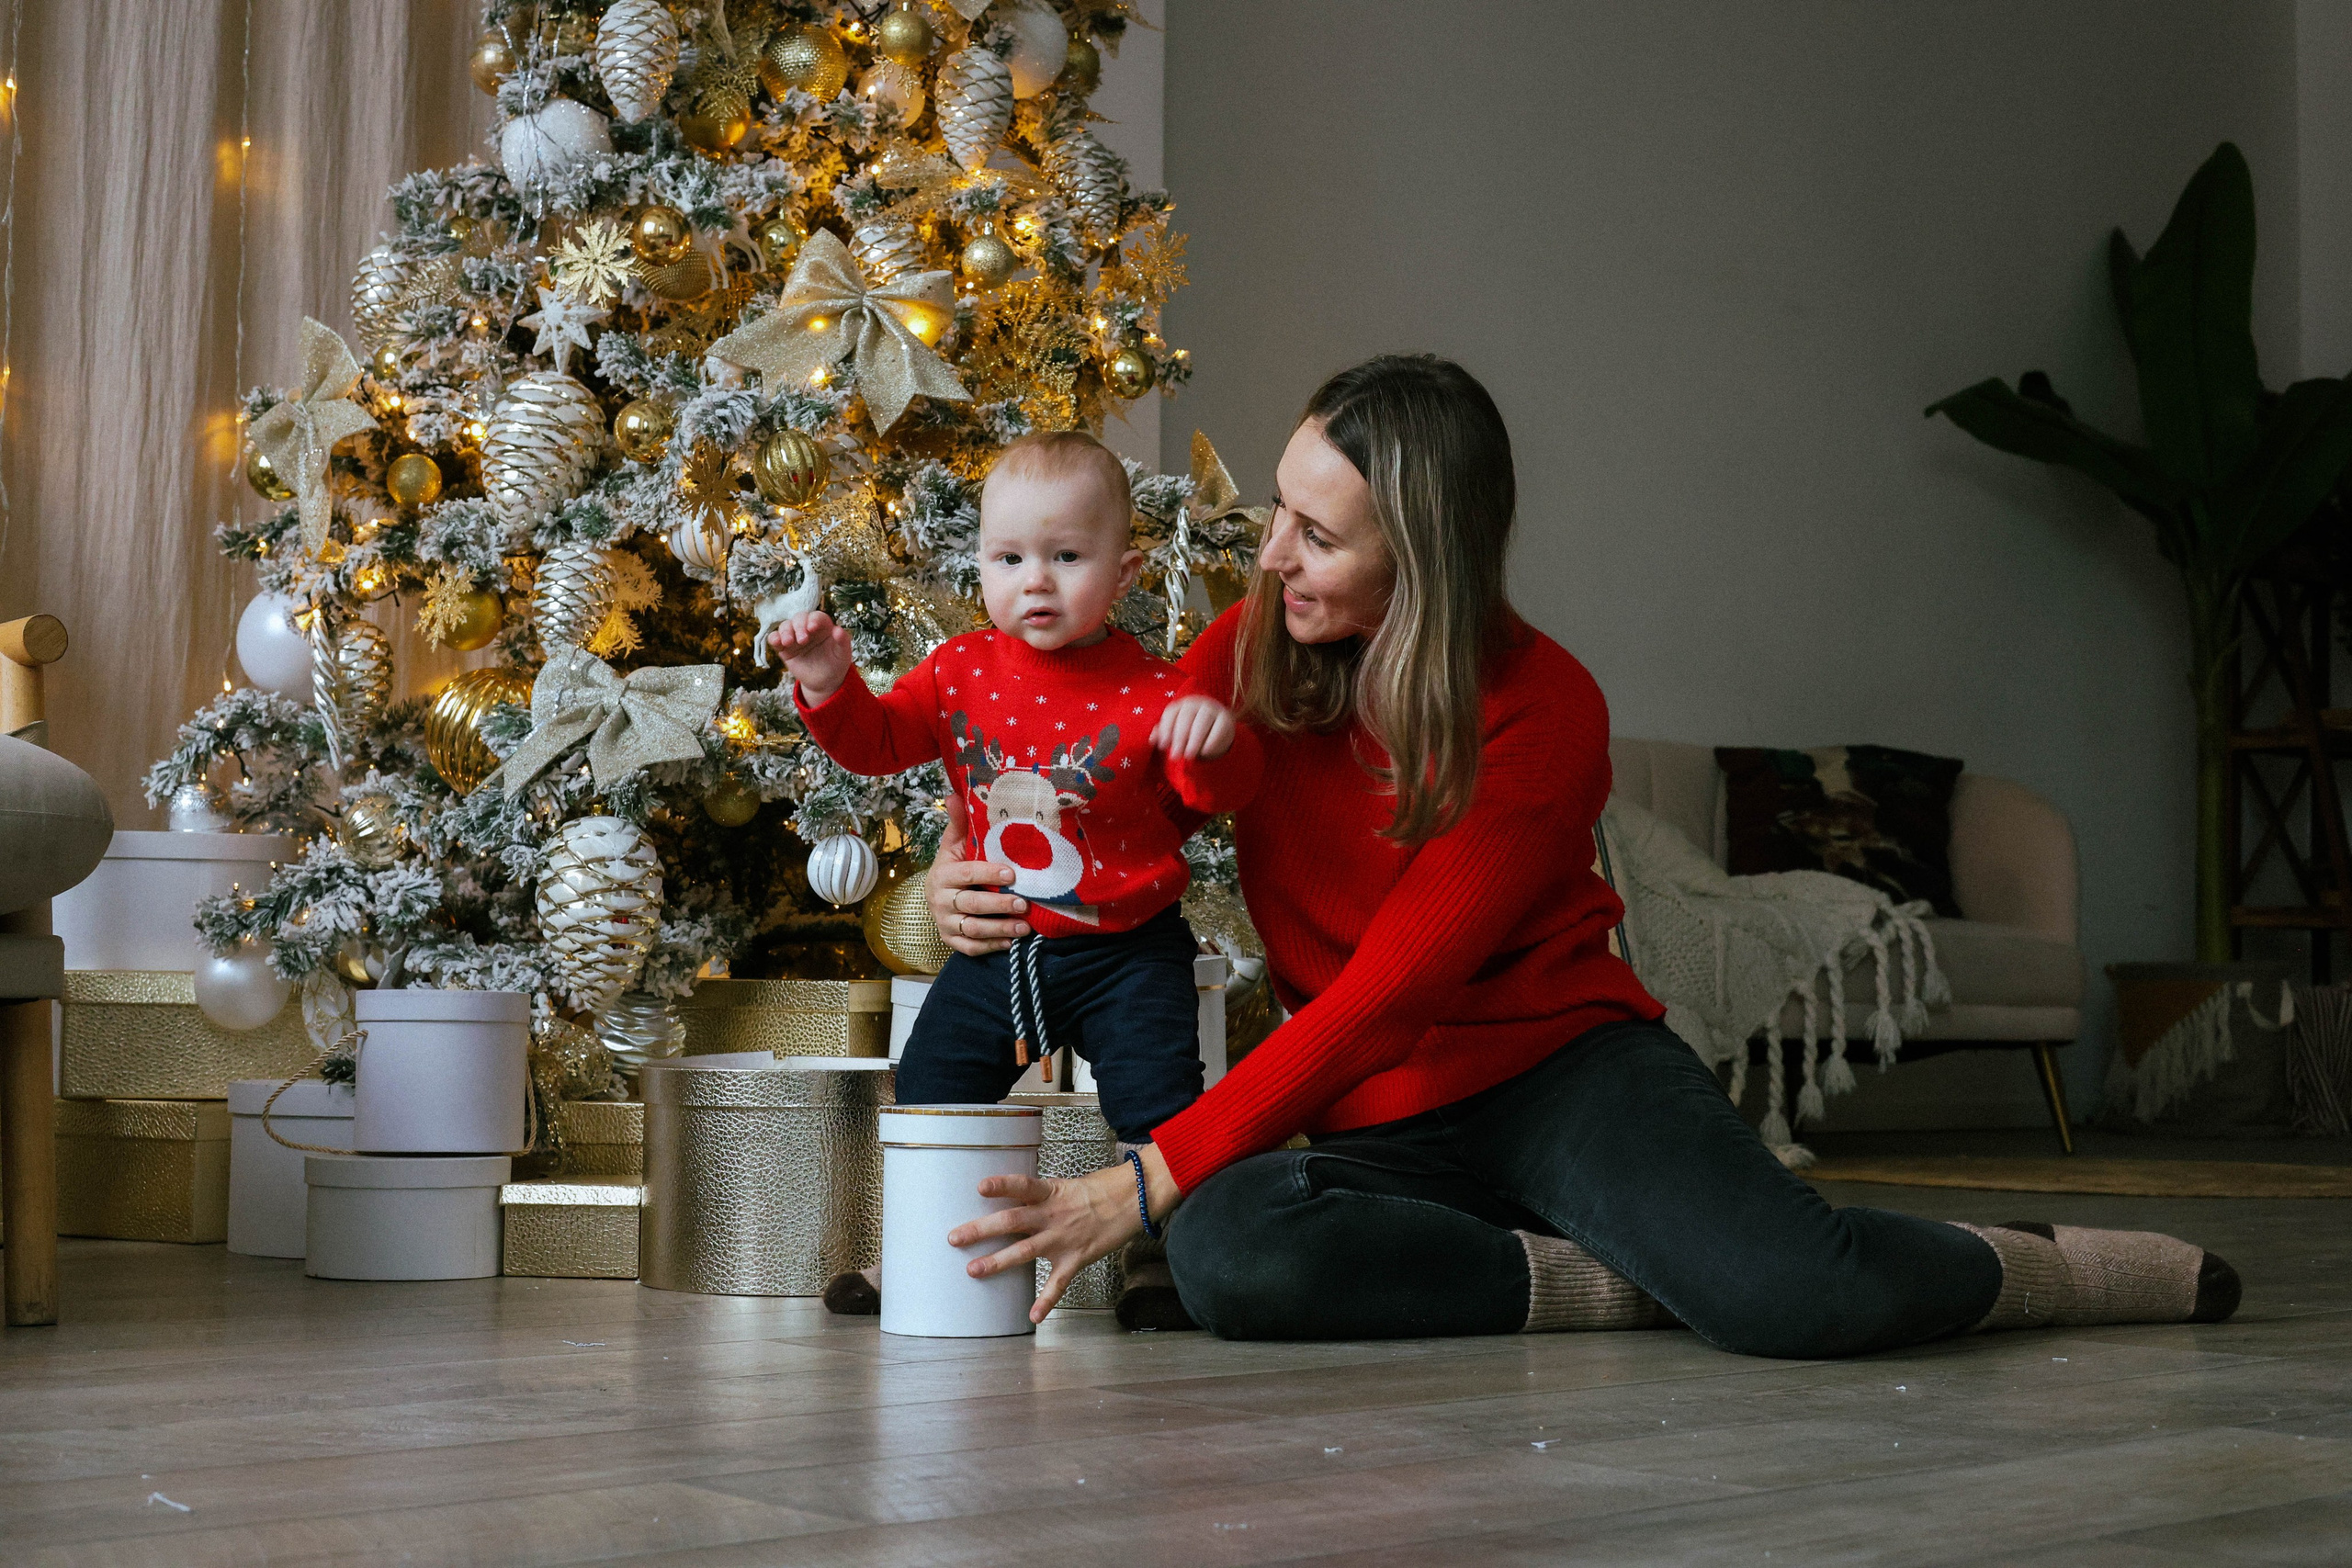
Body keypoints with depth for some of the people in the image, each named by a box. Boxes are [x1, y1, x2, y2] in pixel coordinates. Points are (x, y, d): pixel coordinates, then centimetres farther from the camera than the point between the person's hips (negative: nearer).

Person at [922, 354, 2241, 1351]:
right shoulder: (1252, 651, -1)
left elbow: (1383, 998, -23)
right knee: (1227, 1256, -33)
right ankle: (1623, 1284, -18)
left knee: (1800, 1299, -33)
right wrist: (976, 870, -14)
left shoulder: (1545, 713, -16)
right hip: (1386, 1130, 4)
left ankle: (2023, 1265, 2)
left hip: (1566, 1069, -3)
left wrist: (1147, 1182, -29)